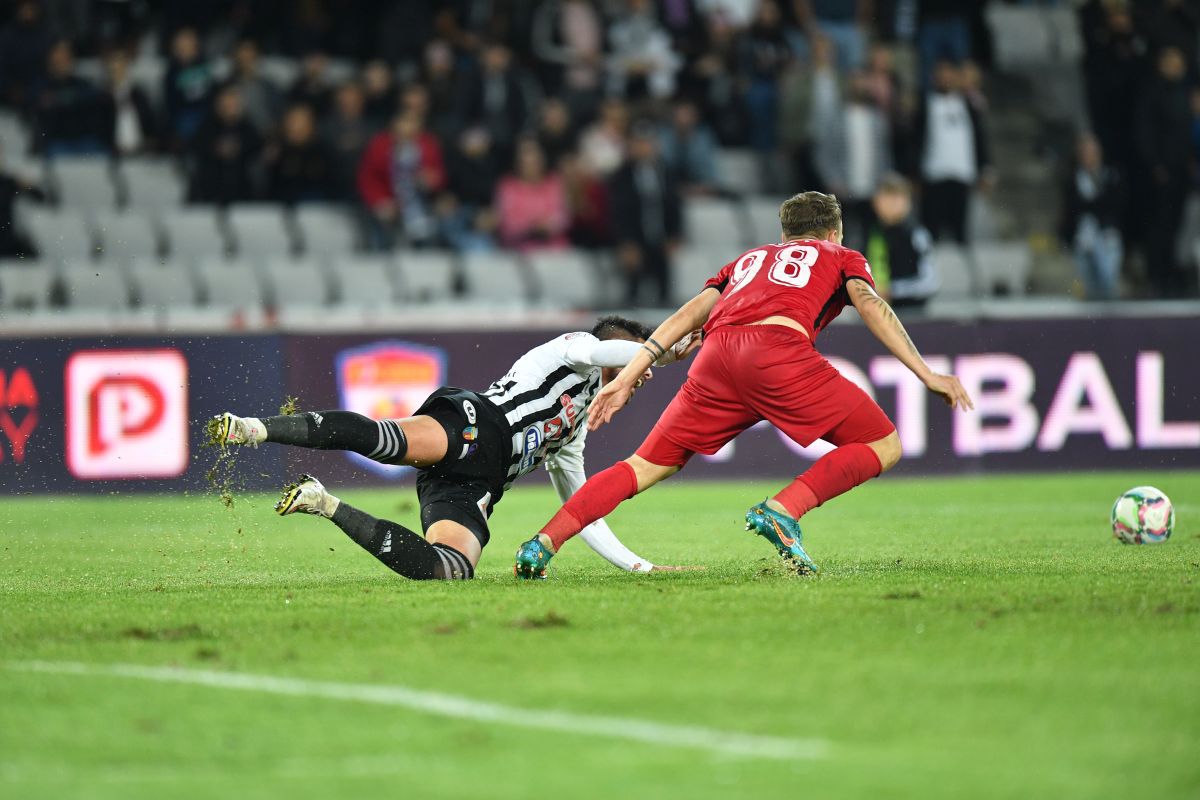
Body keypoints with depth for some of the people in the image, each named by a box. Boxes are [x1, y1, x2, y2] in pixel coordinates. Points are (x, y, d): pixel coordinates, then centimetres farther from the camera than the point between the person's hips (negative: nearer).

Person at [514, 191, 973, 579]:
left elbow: (687, 316, 27)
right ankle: (784, 509, -14)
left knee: (648, 466, 13)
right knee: (883, 447, 5)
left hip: (716, 354, 5)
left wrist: (626, 378, 22)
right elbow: (871, 306, 10)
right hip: (778, 344, -5)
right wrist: (926, 374, 4)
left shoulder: (749, 260, 39)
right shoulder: (840, 257, 30)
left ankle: (542, 544, -1)